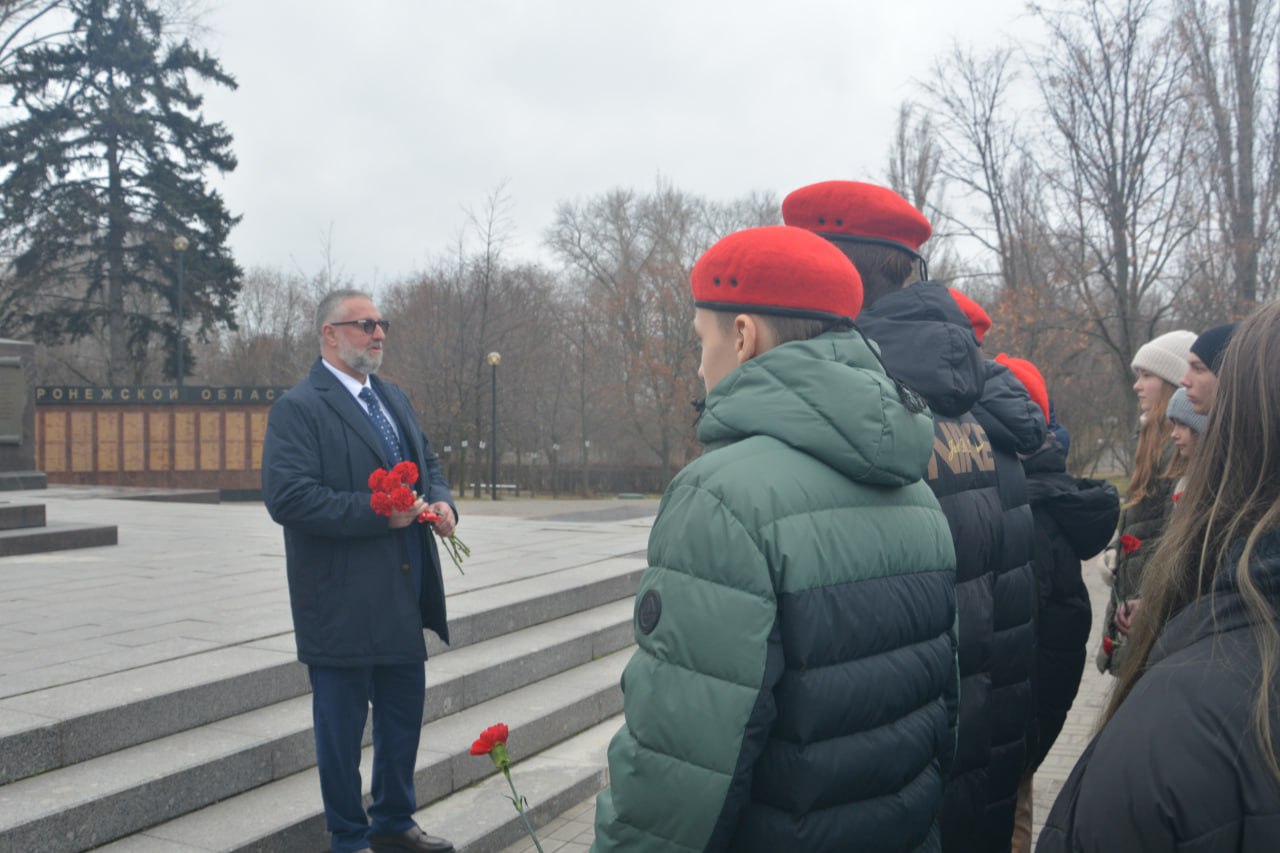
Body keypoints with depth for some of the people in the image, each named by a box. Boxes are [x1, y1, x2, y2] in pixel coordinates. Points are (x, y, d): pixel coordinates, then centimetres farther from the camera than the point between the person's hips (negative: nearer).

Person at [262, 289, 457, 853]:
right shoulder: (298, 408, -12)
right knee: (342, 725, 7)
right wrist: (378, 513, -23)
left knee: (404, 713, 17)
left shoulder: (394, 399, 14)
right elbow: (288, 497, -22)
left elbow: (428, 463, 22)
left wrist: (441, 501, -1)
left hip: (403, 598, 8)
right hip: (342, 603, -7)